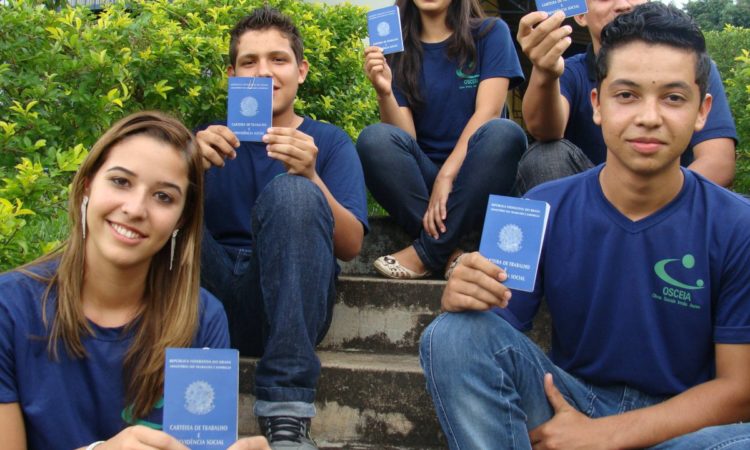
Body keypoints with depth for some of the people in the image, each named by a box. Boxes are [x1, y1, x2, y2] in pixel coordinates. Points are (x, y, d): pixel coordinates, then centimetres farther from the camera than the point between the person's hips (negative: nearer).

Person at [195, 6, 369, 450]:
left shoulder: (329, 141, 12)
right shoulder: (211, 138, 17)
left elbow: (350, 246, -1)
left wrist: (310, 177, -20)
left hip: (291, 303, -1)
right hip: (213, 298, 2)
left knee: (290, 192, -29)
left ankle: (287, 414, -34)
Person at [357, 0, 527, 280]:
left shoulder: (490, 33, 2)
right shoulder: (399, 50, 6)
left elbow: (487, 113, -11)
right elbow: (404, 136, -3)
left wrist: (447, 176, -22)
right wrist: (385, 92, -22)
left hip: (476, 175, -1)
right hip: (421, 176, 1)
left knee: (504, 133, -31)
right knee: (375, 138, -25)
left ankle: (428, 251, -23)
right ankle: (454, 248, -23)